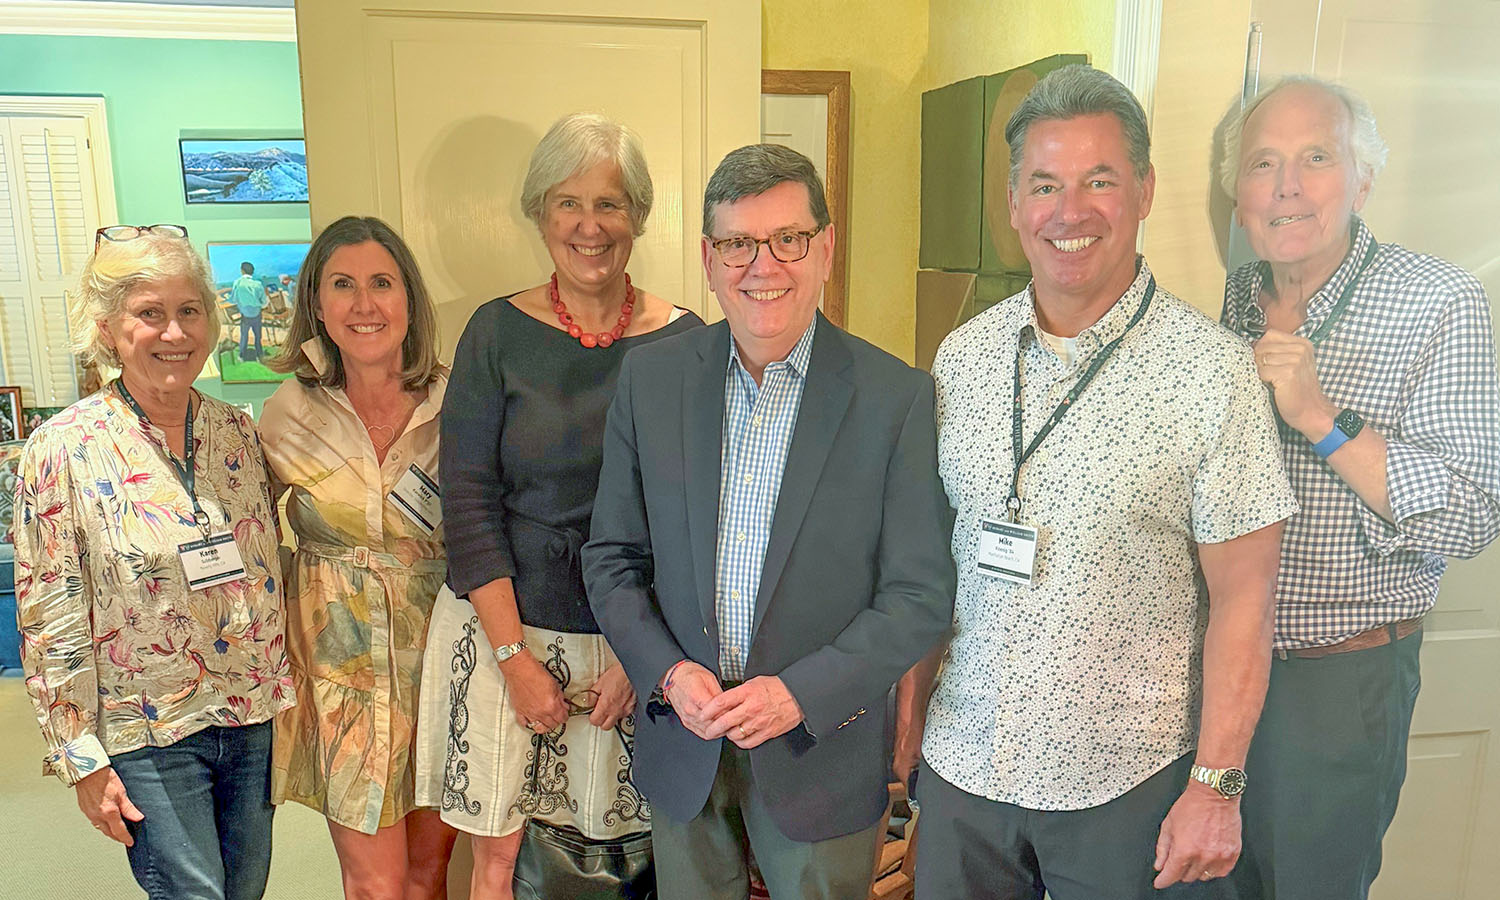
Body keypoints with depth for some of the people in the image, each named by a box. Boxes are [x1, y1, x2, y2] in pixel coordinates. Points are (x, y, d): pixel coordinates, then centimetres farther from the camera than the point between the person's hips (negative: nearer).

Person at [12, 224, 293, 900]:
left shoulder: (238, 432, 1)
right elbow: (50, 622, -9)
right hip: (149, 737, -4)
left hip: (254, 719, 4)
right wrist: (82, 759, -8)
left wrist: (287, 695, 8)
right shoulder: (63, 449, -11)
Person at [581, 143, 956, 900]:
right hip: (680, 748, 3)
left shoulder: (897, 397, -11)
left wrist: (801, 693, -18)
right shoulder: (650, 378, -3)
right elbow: (612, 559, 2)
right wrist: (668, 673, -12)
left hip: (822, 755, -2)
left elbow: (920, 594, -9)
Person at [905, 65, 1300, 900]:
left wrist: (1217, 785, -10)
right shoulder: (962, 357, 0)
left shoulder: (1213, 369, -12)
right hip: (964, 762, 4)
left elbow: (1242, 598, -9)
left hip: (1131, 781, -3)